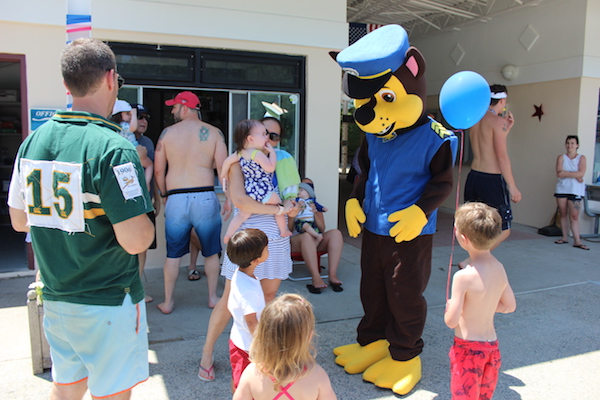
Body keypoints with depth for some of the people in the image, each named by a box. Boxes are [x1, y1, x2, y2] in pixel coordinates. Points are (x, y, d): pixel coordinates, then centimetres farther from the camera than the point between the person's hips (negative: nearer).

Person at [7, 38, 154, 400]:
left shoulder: (33, 141, 2)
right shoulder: (113, 149, -21)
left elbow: (19, 221, 10)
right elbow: (135, 241, -24)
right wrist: (147, 222, -4)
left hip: (55, 298, 7)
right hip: (107, 304, -7)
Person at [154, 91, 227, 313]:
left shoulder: (168, 132, 2)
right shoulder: (214, 132, 1)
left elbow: (158, 171, 4)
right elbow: (223, 169, -5)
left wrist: (164, 194, 19)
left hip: (176, 199, 1)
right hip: (205, 197, 0)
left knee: (173, 253, 11)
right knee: (211, 252, 14)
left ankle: (168, 302, 20)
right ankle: (213, 297, 24)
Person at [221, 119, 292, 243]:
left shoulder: (239, 153, 4)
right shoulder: (258, 154, -18)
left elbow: (227, 161, 7)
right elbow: (270, 168, -22)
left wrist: (224, 178, 20)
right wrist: (272, 152, -10)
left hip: (248, 190, 7)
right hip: (263, 190, -7)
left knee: (242, 214, 15)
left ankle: (228, 234, 13)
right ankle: (283, 230, 23)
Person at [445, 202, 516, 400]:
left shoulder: (463, 276, -24)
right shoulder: (499, 268, -2)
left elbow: (451, 321, -20)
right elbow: (510, 306, 10)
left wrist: (449, 308, 0)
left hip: (467, 348, -7)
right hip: (493, 347, 7)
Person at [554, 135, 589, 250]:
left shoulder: (581, 158, 4)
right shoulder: (561, 157, 6)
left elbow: (581, 173, -12)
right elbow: (559, 174, -8)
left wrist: (565, 173, -13)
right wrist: (575, 175, -11)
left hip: (575, 190, -2)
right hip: (562, 188, 2)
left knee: (574, 216, -8)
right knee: (563, 214, 6)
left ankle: (577, 240, -8)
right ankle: (565, 237, 13)